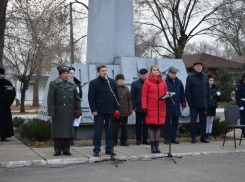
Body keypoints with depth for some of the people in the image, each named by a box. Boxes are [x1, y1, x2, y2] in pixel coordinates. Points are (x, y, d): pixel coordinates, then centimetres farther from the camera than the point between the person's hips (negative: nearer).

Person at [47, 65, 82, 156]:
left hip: (69, 113, 3)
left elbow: (77, 98, 13)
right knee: (58, 131, 2)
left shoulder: (72, 84, 11)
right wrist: (51, 112, -9)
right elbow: (50, 99, -3)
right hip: (58, 112, -3)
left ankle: (66, 150, 16)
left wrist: (78, 110, 7)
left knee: (68, 130, 6)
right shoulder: (54, 84, 0)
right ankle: (57, 150, 12)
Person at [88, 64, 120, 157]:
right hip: (99, 111, -3)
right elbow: (91, 97, -5)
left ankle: (109, 148, 17)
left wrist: (116, 108, 5)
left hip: (110, 111, 4)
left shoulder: (112, 82, 10)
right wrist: (93, 110, -11)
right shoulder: (94, 83, -2)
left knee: (110, 130, 8)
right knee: (97, 131, 1)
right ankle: (96, 150, 7)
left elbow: (116, 96, 12)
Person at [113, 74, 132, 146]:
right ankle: (114, 141, 13)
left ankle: (124, 141, 19)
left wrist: (130, 109, 4)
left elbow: (129, 99, 13)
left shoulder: (126, 88, 9)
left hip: (124, 111, 4)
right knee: (115, 127, 2)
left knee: (124, 127, 10)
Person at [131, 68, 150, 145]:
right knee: (138, 124, 3)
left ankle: (145, 139, 12)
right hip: (139, 107, -2)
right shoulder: (135, 84, 3)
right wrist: (134, 106, -8)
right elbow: (132, 96, 0)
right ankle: (138, 139, 11)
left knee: (146, 124, 5)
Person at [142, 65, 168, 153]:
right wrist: (144, 107, -10)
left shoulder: (162, 82, 13)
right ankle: (153, 145, 6)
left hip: (161, 108, 4)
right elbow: (144, 96, -3)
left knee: (158, 126, 7)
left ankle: (157, 145, 14)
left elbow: (165, 93, 18)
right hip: (151, 108, -4)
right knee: (151, 126, -2)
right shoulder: (147, 82, 0)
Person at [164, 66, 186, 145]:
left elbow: (182, 94, 15)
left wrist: (183, 104, 13)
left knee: (175, 123, 9)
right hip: (167, 106, -5)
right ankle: (166, 138, 9)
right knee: (167, 123, 2)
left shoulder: (179, 82, 11)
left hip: (176, 106, 5)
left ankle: (173, 138, 17)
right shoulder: (165, 82, -4)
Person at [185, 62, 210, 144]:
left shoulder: (205, 76, 10)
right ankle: (193, 138, 9)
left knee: (203, 121, 8)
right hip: (194, 103, -4)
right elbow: (187, 90, -5)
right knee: (193, 121, 2)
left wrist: (208, 100, 6)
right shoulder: (190, 77, -3)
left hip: (203, 103, 4)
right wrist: (189, 101, -11)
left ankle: (203, 137, 15)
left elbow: (208, 89, 13)